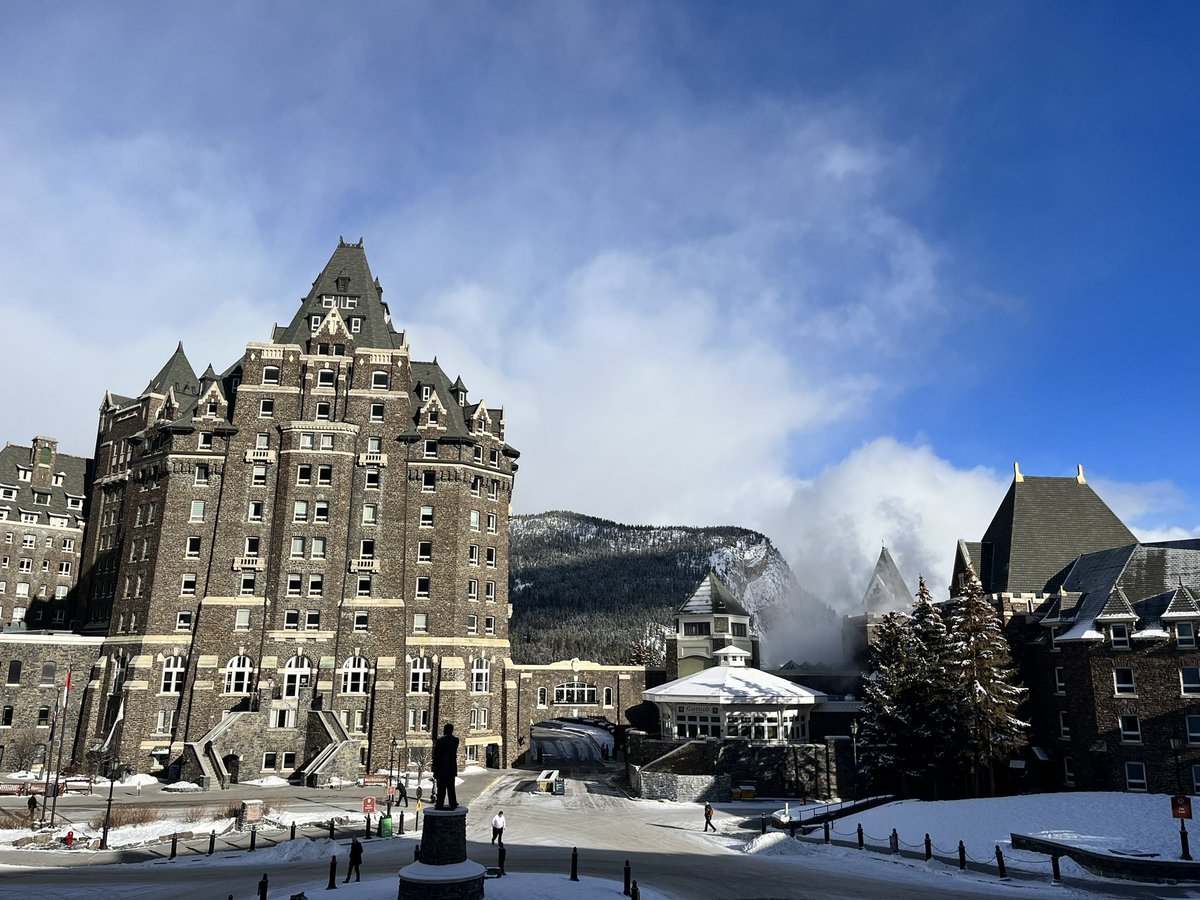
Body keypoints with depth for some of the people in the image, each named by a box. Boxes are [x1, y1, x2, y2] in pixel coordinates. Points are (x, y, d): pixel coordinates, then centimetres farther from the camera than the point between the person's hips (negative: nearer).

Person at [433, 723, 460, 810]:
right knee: (451, 787, 13)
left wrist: (435, 768, -4)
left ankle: (439, 804, 1)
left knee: (441, 787, 1)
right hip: (452, 767, 5)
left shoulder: (440, 740, -13)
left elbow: (436, 755, -11)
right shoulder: (455, 740, 1)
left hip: (441, 767, -5)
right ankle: (453, 804, 14)